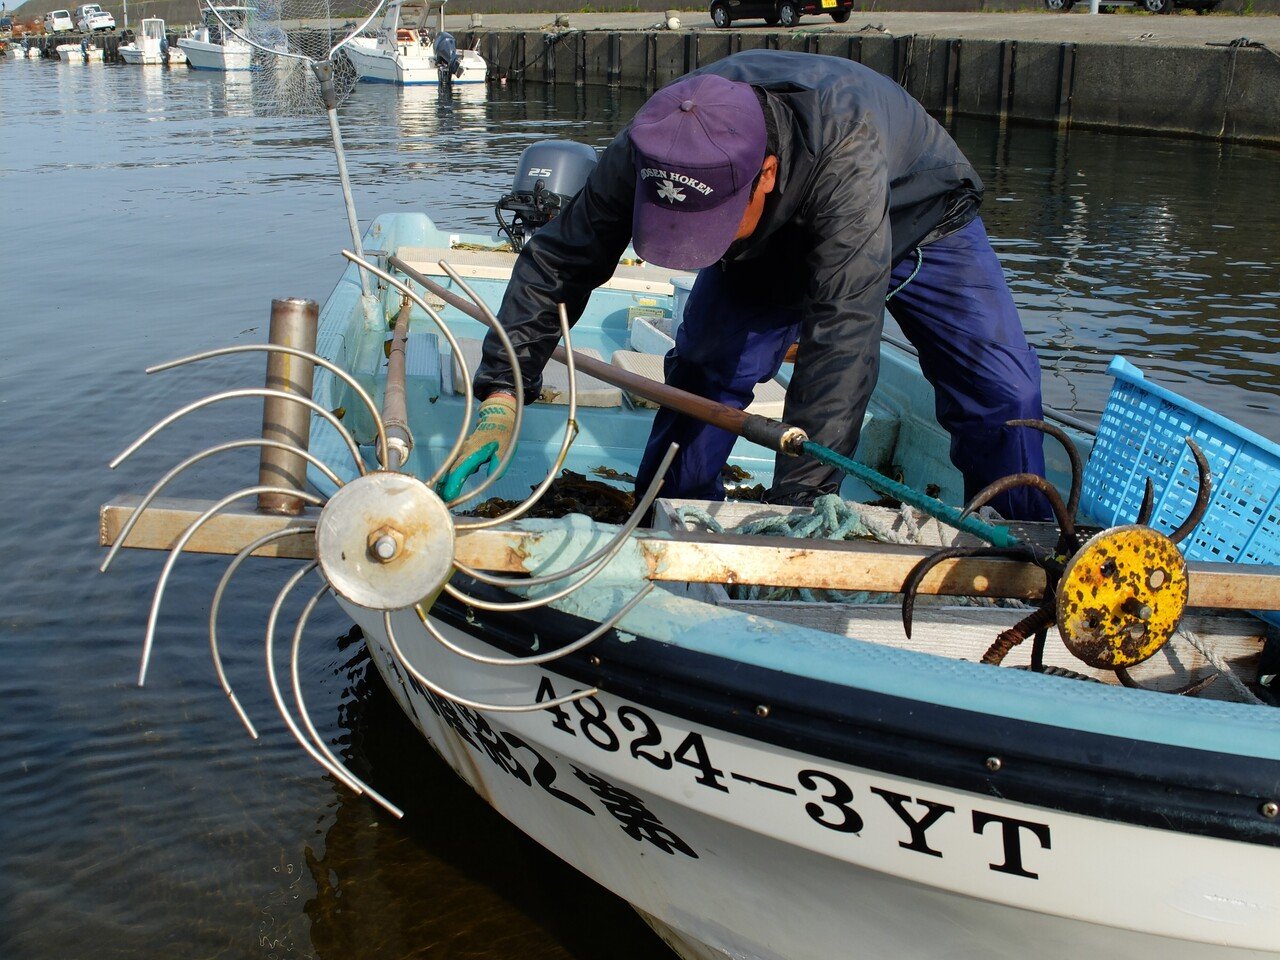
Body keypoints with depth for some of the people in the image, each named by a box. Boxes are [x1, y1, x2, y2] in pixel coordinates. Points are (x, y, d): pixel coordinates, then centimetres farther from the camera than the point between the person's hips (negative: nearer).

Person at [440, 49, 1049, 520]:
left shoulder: (845, 150, -48)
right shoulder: (653, 149, -32)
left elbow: (841, 336, -51)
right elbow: (558, 263, -20)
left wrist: (794, 503, -52)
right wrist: (500, 394, -31)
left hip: (917, 223, -3)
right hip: (775, 241, 4)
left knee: (1001, 392, -18)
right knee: (703, 374, -13)